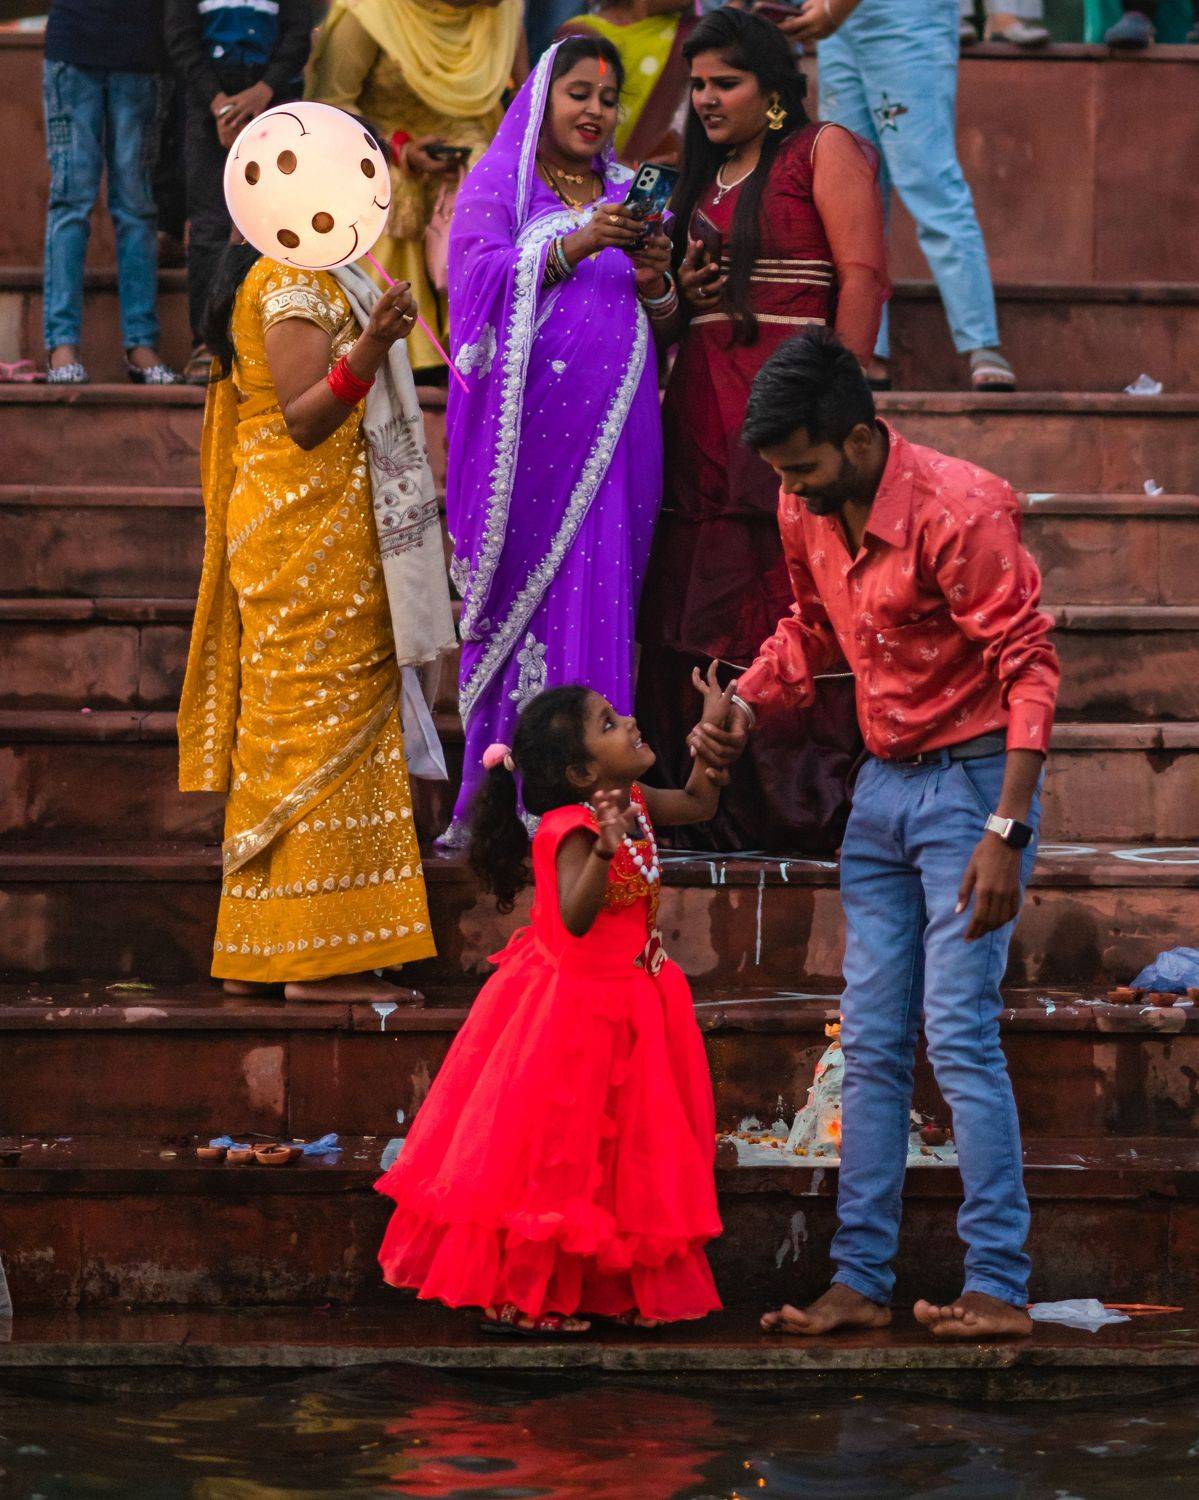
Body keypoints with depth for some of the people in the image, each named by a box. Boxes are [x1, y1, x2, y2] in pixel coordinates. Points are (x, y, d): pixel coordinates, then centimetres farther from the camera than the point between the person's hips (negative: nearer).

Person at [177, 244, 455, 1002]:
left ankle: (258, 953, 12)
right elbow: (303, 419, -21)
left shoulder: (309, 278, 17)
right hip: (316, 542, -10)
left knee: (286, 737, 10)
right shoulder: (294, 280, -13)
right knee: (326, 731, -10)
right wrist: (369, 348, -33)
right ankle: (317, 954, -11)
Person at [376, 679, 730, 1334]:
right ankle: (515, 1297, 6)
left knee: (625, 1153, 14)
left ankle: (606, 1287, 24)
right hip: (574, 1005, -9)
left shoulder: (632, 804, 3)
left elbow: (697, 803, 20)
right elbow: (574, 917, -35)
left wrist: (712, 729, 11)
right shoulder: (570, 829, -23)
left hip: (627, 1003, 9)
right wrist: (604, 851, -49)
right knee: (554, 1155, -2)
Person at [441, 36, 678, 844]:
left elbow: (664, 330, 16)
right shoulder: (496, 187, 7)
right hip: (530, 434, -4)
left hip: (612, 434, 4)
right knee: (529, 595, -8)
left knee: (602, 593, -3)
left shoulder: (628, 196, 19)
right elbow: (483, 280, -11)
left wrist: (654, 278, -6)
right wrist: (575, 245, -23)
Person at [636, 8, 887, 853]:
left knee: (800, 606, -9)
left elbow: (863, 276, -8)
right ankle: (722, 808, 7)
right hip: (705, 406, 8)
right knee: (706, 605, 3)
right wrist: (685, 291, 7)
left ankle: (813, 807, -7)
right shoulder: (705, 180, 22)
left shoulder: (824, 152, 0)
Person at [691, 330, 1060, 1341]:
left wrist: (1005, 832, -25)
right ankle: (860, 1281, 9)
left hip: (974, 775, -8)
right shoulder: (806, 510, 2)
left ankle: (1001, 1288, -10)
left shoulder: (957, 511, -21)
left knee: (958, 1031, -13)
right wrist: (745, 706, 0)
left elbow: (1031, 666, -20)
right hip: (883, 783, 8)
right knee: (871, 1041, 6)